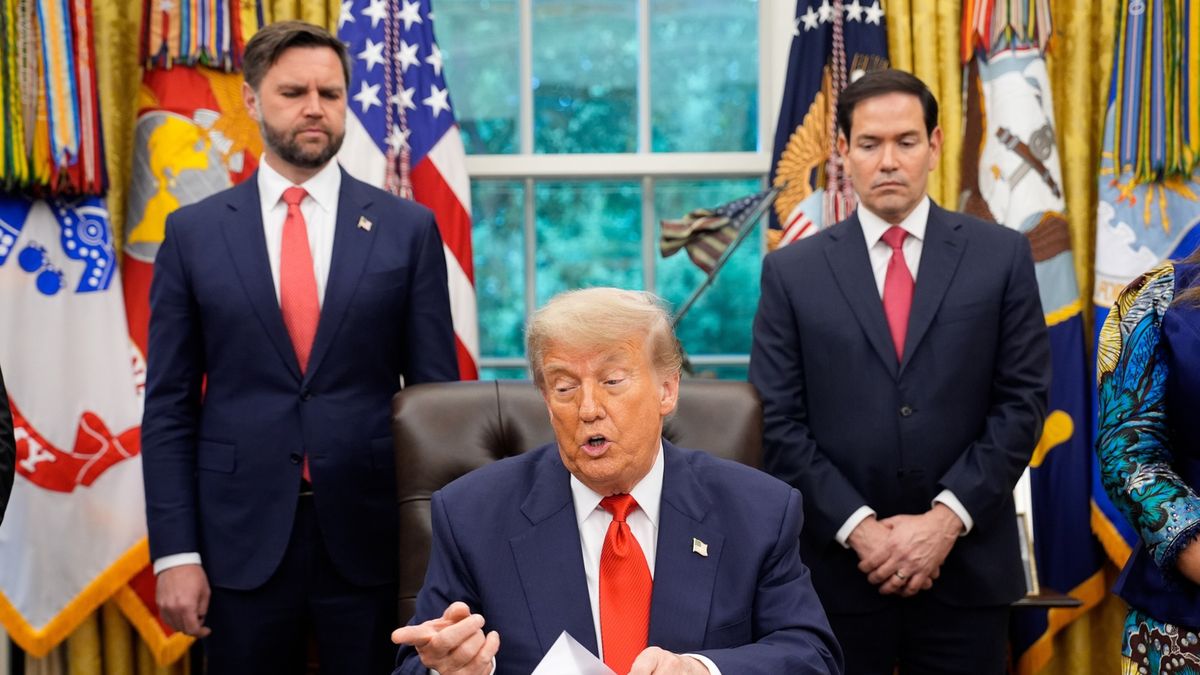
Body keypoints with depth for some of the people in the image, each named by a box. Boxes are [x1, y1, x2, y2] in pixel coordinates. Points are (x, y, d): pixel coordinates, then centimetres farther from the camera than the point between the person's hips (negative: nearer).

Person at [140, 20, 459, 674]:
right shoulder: (193, 232, 3)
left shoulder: (408, 228, 2)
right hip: (241, 538, 1)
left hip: (370, 535, 0)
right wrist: (174, 552, -3)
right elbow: (169, 406, 3)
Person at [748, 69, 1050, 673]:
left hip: (967, 567, 0)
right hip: (840, 568, 0)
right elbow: (780, 423, -2)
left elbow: (1022, 399, -1)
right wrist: (859, 528, -11)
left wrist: (947, 518, -11)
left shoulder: (1001, 256, 3)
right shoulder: (792, 272, 2)